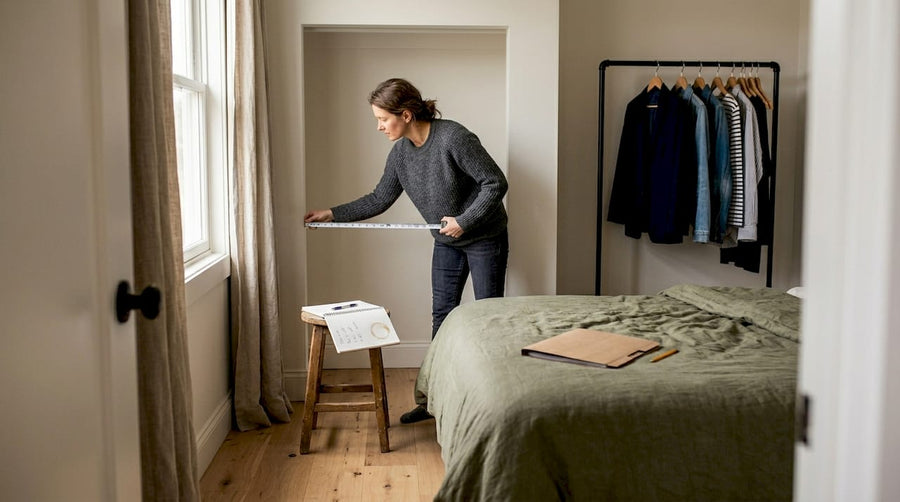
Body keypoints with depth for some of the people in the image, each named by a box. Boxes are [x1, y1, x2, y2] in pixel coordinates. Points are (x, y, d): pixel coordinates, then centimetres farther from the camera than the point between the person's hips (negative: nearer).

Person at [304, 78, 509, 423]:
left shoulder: (453, 138, -24)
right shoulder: (400, 152, -3)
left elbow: (495, 183, -21)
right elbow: (379, 200, 6)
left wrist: (464, 220, -24)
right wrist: (332, 214, 1)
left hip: (484, 239, -7)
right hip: (447, 242, 7)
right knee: (442, 316, 9)